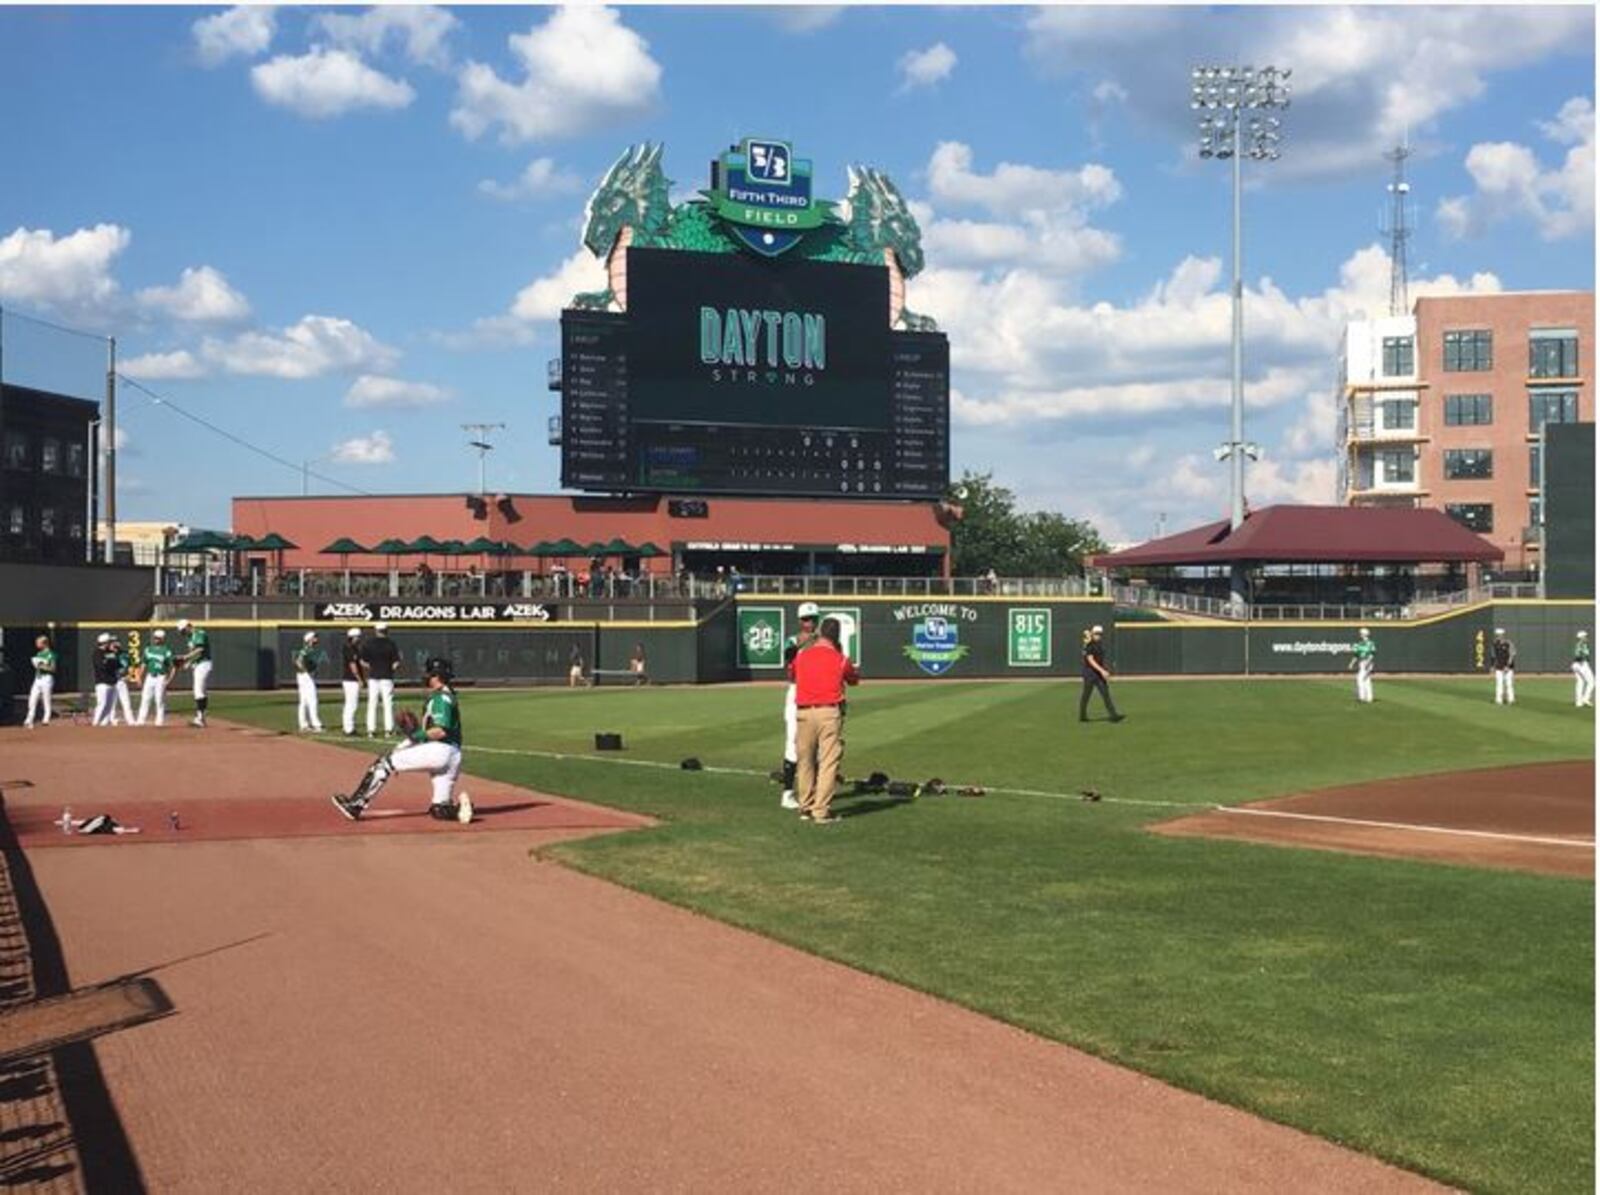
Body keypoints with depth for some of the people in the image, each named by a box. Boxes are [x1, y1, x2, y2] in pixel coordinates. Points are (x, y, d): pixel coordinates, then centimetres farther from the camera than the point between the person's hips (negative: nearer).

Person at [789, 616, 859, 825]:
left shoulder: (801, 655, 6)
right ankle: (821, 812, -5)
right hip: (829, 713, -3)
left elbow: (791, 673, 27)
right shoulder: (840, 659, -1)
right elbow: (854, 679, 16)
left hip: (803, 712, 3)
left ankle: (806, 808, 21)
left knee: (805, 761, 14)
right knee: (828, 762, -1)